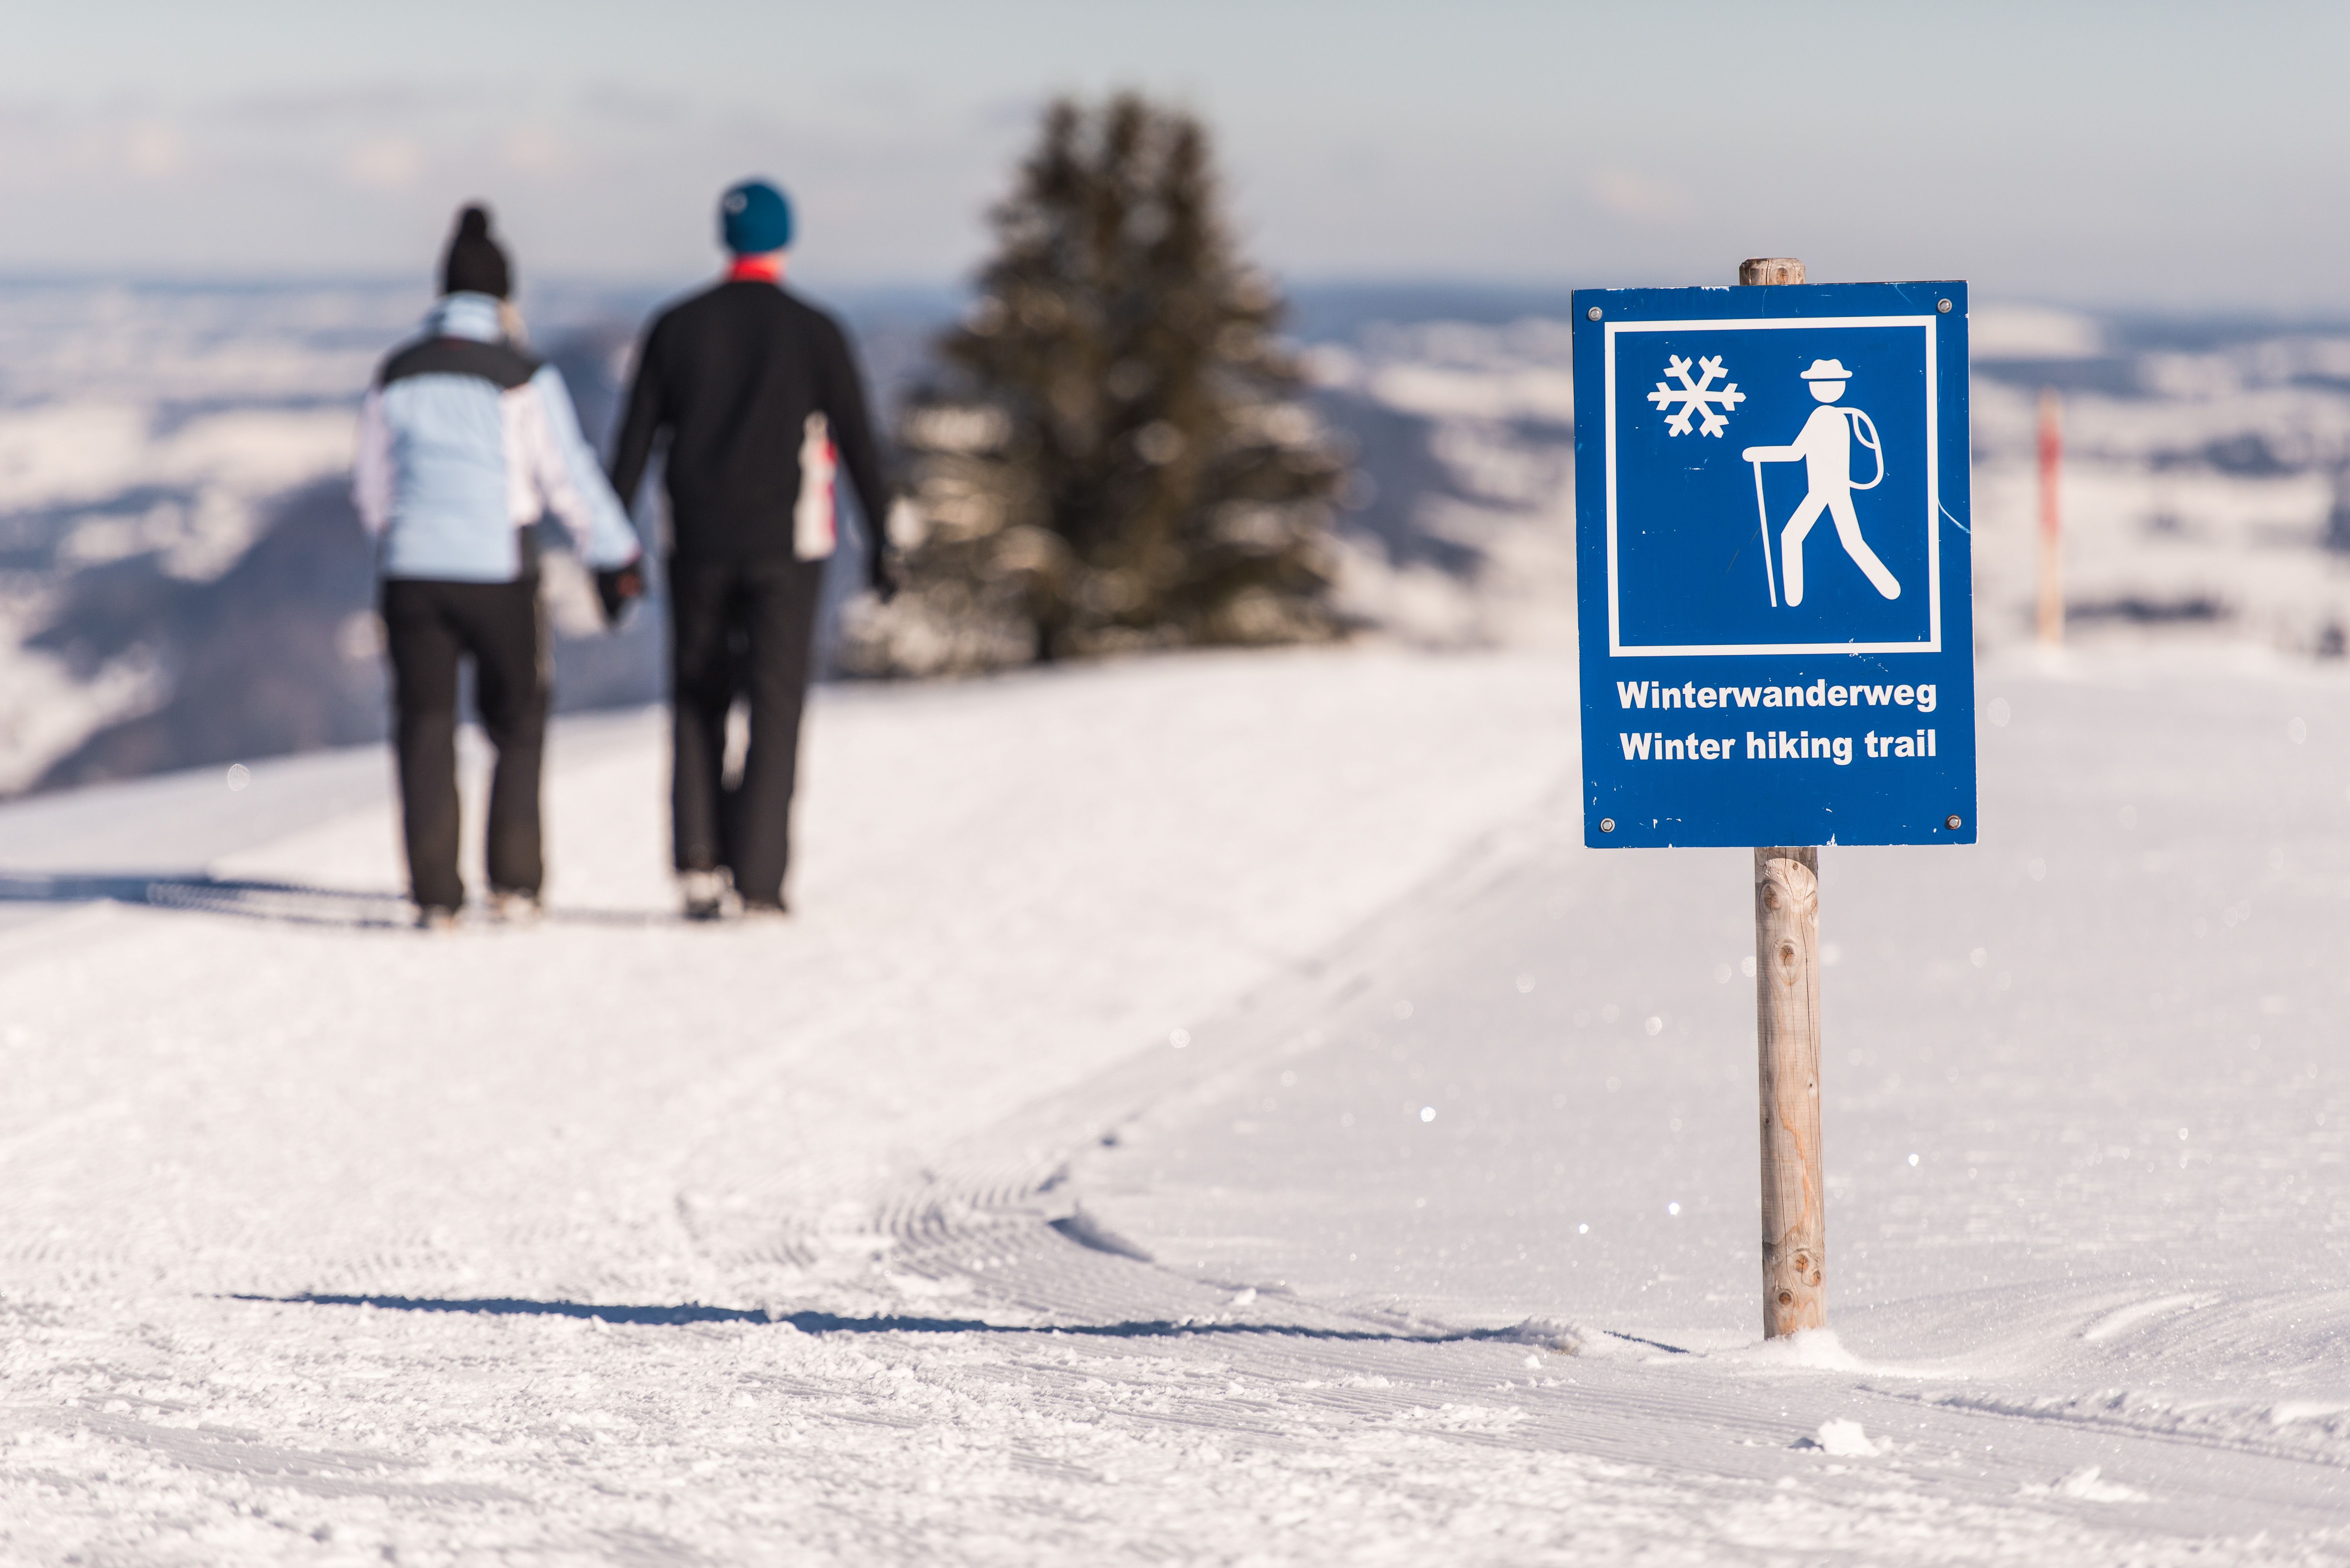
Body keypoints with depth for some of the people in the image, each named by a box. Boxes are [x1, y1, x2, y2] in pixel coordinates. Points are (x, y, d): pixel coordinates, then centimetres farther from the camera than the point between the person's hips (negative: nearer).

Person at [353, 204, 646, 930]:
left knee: (425, 731, 7)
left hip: (413, 570, 2)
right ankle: (513, 883, 9)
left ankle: (435, 895, 1)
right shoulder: (524, 378, -8)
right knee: (518, 726, 13)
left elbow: (371, 486, 13)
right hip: (499, 571, -2)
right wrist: (617, 556, 8)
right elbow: (570, 480, -4)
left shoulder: (396, 374, 4)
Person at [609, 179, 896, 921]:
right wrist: (881, 538, 5)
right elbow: (858, 441, -2)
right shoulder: (815, 332, -3)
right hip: (787, 543, -2)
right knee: (775, 705, 1)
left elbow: (635, 438, 2)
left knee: (698, 701, 13)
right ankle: (758, 878, -5)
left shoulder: (675, 328, 3)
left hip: (699, 545, 2)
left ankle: (697, 862, 3)